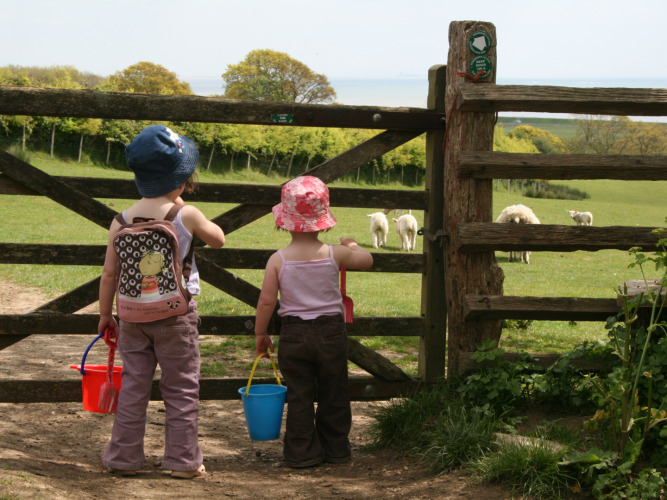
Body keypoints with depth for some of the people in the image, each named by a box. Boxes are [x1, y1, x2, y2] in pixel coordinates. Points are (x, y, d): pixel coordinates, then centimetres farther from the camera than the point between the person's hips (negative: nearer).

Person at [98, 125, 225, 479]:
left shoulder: (122, 220, -2)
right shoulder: (187, 216, -11)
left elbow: (109, 274, 1)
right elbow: (218, 239, 8)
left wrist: (105, 315, 12)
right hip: (176, 313, -3)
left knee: (133, 387, 11)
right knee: (181, 389, 7)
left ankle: (123, 458, 15)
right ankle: (183, 460, 11)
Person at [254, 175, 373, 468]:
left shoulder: (278, 260, -10)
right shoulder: (335, 254, -9)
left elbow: (266, 301, -9)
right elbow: (367, 260, 7)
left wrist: (260, 334, 4)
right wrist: (351, 245, 27)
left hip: (293, 334, -1)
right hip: (331, 331, 1)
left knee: (299, 395, 7)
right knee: (334, 395, 14)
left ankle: (302, 453, 10)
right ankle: (336, 449, 23)